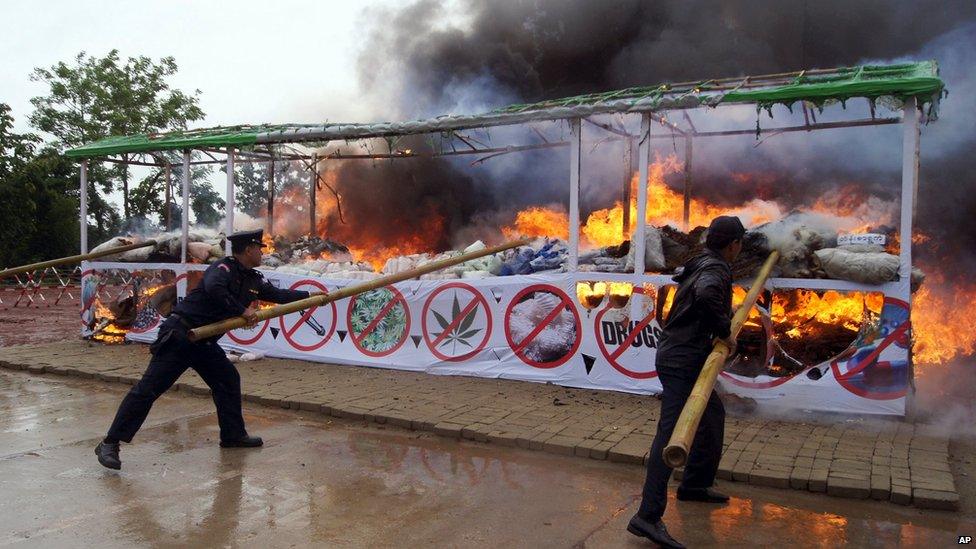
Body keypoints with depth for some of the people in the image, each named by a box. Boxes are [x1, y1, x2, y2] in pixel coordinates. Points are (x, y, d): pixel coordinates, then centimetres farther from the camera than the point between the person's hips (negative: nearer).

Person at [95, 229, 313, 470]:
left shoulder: (253, 280, 10)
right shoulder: (224, 268, -15)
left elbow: (278, 294, 22)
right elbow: (213, 288, -35)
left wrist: (310, 295, 23)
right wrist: (242, 311, -28)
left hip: (204, 342, 9)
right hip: (179, 335, -9)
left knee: (228, 379, 13)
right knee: (149, 388, -9)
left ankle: (233, 435, 25)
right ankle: (109, 444, -4)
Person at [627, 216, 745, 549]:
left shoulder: (700, 265, 16)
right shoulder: (716, 269, -13)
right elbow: (705, 295, -37)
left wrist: (730, 313, 43)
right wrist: (724, 332, -23)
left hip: (680, 356, 11)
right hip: (682, 360, -11)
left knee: (714, 413, 26)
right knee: (672, 433, -16)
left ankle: (695, 484, 36)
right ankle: (648, 517, -20)